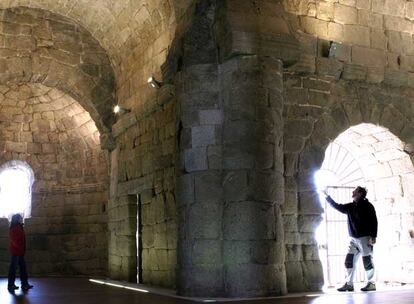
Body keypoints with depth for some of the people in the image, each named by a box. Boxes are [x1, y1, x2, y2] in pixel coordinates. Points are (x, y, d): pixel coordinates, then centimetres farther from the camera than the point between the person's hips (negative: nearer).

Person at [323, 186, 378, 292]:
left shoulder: (367, 206, -5)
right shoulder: (350, 207, 14)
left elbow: (374, 221, -10)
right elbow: (337, 206, 22)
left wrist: (373, 236, -17)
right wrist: (327, 196, 19)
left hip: (365, 238, -7)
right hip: (354, 239, 7)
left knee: (367, 261, -4)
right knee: (349, 260, 3)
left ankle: (371, 284, 7)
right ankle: (349, 284, 7)